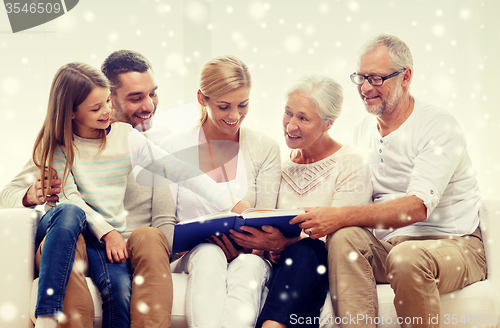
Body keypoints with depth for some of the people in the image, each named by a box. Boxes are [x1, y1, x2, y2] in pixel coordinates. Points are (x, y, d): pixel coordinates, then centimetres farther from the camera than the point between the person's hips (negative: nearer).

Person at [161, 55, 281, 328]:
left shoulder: (265, 148, 8)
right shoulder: (174, 147, 6)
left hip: (247, 256, 0)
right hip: (188, 255, 0)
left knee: (249, 266, -36)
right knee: (209, 255, -37)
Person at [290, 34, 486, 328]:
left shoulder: (439, 127, -11)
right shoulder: (364, 130, 12)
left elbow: (417, 207, -23)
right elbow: (355, 195, 10)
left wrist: (340, 217, -32)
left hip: (452, 244, -5)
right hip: (389, 245, 5)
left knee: (406, 258, -36)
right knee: (343, 237, -25)